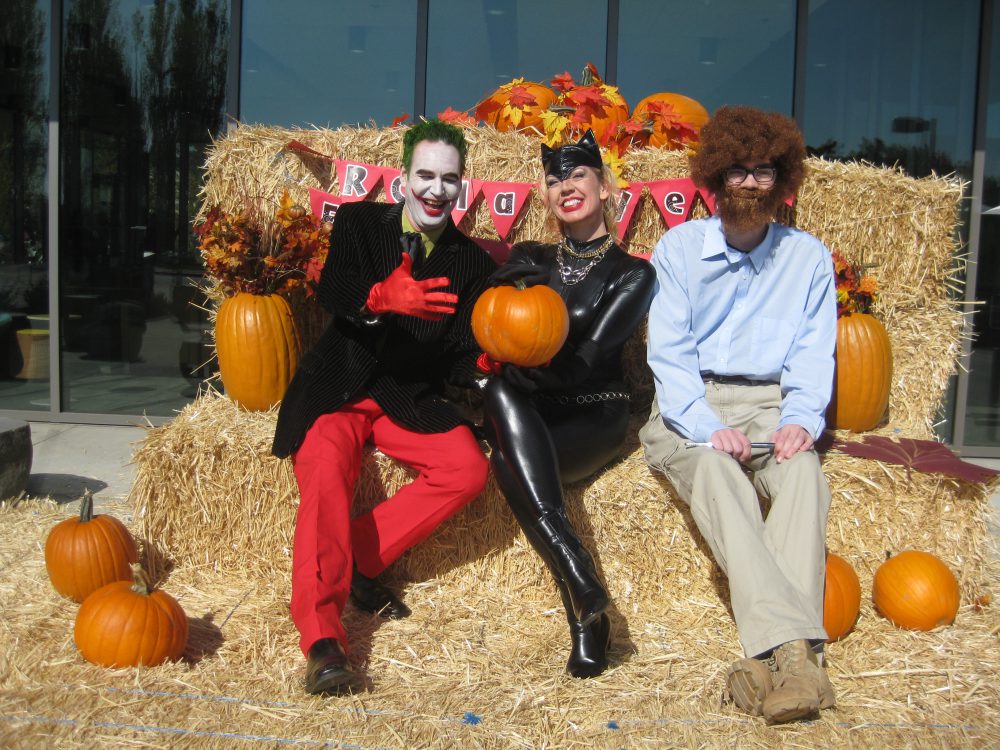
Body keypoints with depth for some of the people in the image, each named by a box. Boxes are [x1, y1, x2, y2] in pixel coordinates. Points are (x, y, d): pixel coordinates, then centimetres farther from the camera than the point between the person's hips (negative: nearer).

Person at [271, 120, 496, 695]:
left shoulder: (473, 264, 9)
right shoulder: (359, 222, 5)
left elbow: (458, 360, 2)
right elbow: (331, 290, -15)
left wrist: (486, 366, -23)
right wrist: (384, 296, -37)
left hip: (410, 400, 3)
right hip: (338, 390, -2)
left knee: (469, 469, -22)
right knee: (326, 474, -30)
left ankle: (356, 560, -10)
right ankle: (323, 638, -27)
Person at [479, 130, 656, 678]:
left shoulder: (631, 274, 5)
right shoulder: (530, 259, 18)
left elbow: (582, 361, -9)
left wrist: (508, 370, -16)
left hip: (592, 417, -3)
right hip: (525, 415, 3)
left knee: (509, 460, -34)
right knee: (501, 395, -35)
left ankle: (586, 620, -33)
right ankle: (584, 584, -43)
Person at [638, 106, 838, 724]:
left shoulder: (809, 257, 11)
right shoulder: (679, 247, 6)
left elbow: (814, 358, 6)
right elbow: (668, 354, -3)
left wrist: (800, 421, -16)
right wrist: (708, 427, -20)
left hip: (769, 403, 2)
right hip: (689, 407, -1)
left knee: (805, 472, -32)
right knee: (715, 470, -35)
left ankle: (771, 657, -38)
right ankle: (796, 650, -43)